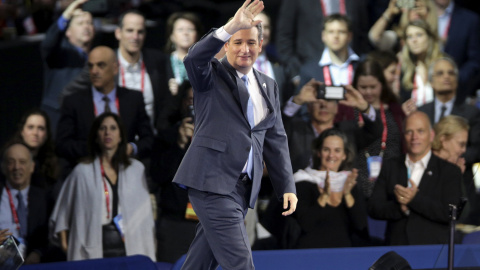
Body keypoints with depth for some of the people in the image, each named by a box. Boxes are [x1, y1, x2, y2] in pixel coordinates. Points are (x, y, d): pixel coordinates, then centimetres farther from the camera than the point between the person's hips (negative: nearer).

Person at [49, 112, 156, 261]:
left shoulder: (136, 169, 12)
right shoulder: (83, 172, 6)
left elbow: (145, 214, 13)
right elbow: (61, 217, 9)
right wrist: (65, 245, 1)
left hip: (130, 248, 2)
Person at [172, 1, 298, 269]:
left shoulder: (268, 86, 18)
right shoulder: (212, 75, 0)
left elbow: (276, 139, 19)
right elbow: (193, 59, -23)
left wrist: (287, 186, 12)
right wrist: (230, 28, -33)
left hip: (243, 187, 6)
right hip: (213, 182, -6)